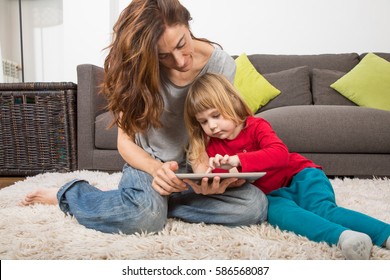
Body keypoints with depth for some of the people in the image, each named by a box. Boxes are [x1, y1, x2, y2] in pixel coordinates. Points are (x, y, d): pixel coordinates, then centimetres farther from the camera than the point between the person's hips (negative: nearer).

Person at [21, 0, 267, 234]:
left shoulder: (221, 64, -13)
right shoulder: (137, 70, -13)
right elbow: (126, 141, -10)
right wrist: (156, 169, -32)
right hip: (149, 163, -2)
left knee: (256, 205, -25)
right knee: (144, 217, -36)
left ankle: (160, 200, -12)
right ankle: (67, 194, -5)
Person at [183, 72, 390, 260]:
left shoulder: (256, 126, -9)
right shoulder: (213, 148, 6)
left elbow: (280, 154, -28)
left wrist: (237, 160, -41)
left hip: (298, 176, -1)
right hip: (271, 194, 2)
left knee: (321, 208, -31)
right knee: (277, 210, -33)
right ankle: (343, 236, -56)